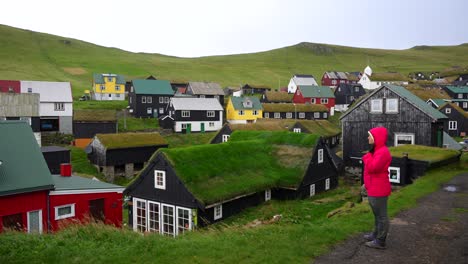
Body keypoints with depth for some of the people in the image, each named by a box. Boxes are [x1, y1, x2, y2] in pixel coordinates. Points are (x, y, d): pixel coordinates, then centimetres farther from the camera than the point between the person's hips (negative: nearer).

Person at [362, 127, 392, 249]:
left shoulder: (383, 152, -21)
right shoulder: (377, 150, 13)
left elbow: (372, 167, -27)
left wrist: (367, 156, -12)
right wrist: (367, 183, 20)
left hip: (379, 189, -11)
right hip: (374, 188, 11)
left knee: (381, 215, -1)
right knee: (377, 214, 21)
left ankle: (380, 241, 7)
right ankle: (376, 234, 34)